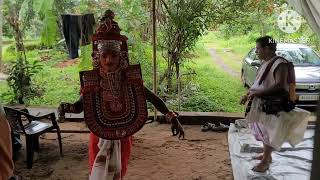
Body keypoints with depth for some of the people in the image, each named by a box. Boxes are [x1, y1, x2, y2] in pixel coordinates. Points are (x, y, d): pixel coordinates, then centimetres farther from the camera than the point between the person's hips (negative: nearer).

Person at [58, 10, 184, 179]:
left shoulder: (130, 77, -14)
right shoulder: (91, 81, -15)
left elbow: (152, 98, -7)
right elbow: (81, 105, -4)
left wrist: (172, 117, -11)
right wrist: (67, 107, -26)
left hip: (123, 137, 1)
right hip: (100, 138, -1)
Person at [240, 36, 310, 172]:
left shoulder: (280, 64, -19)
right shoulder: (265, 63, 9)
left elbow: (280, 85, -29)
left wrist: (258, 93, -26)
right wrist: (248, 94, 9)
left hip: (272, 106, -9)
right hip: (261, 104, 9)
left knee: (269, 133, 2)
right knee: (264, 131, 19)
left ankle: (265, 162, 13)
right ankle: (266, 155, 35)